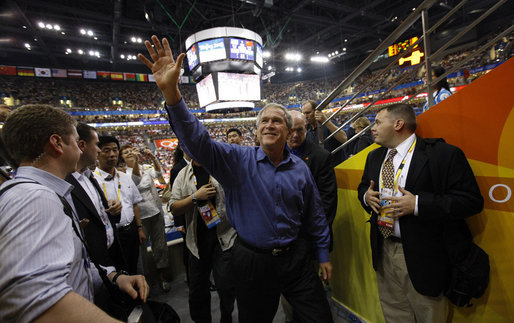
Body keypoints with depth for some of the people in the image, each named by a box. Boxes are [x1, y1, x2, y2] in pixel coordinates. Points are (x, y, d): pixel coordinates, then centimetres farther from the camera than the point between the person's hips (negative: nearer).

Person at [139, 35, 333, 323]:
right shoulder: (239, 160, -11)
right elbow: (197, 141, -26)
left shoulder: (300, 169, -2)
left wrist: (324, 254, 9)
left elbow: (315, 216, 6)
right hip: (253, 263, -1)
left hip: (295, 258, 2)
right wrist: (171, 91, -38)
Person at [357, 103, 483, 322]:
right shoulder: (374, 156, 7)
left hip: (423, 256, -5)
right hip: (383, 252, 6)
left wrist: (417, 204, -25)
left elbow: (472, 200, -15)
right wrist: (365, 196, -5)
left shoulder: (442, 154, -14)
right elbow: (364, 187, 18)